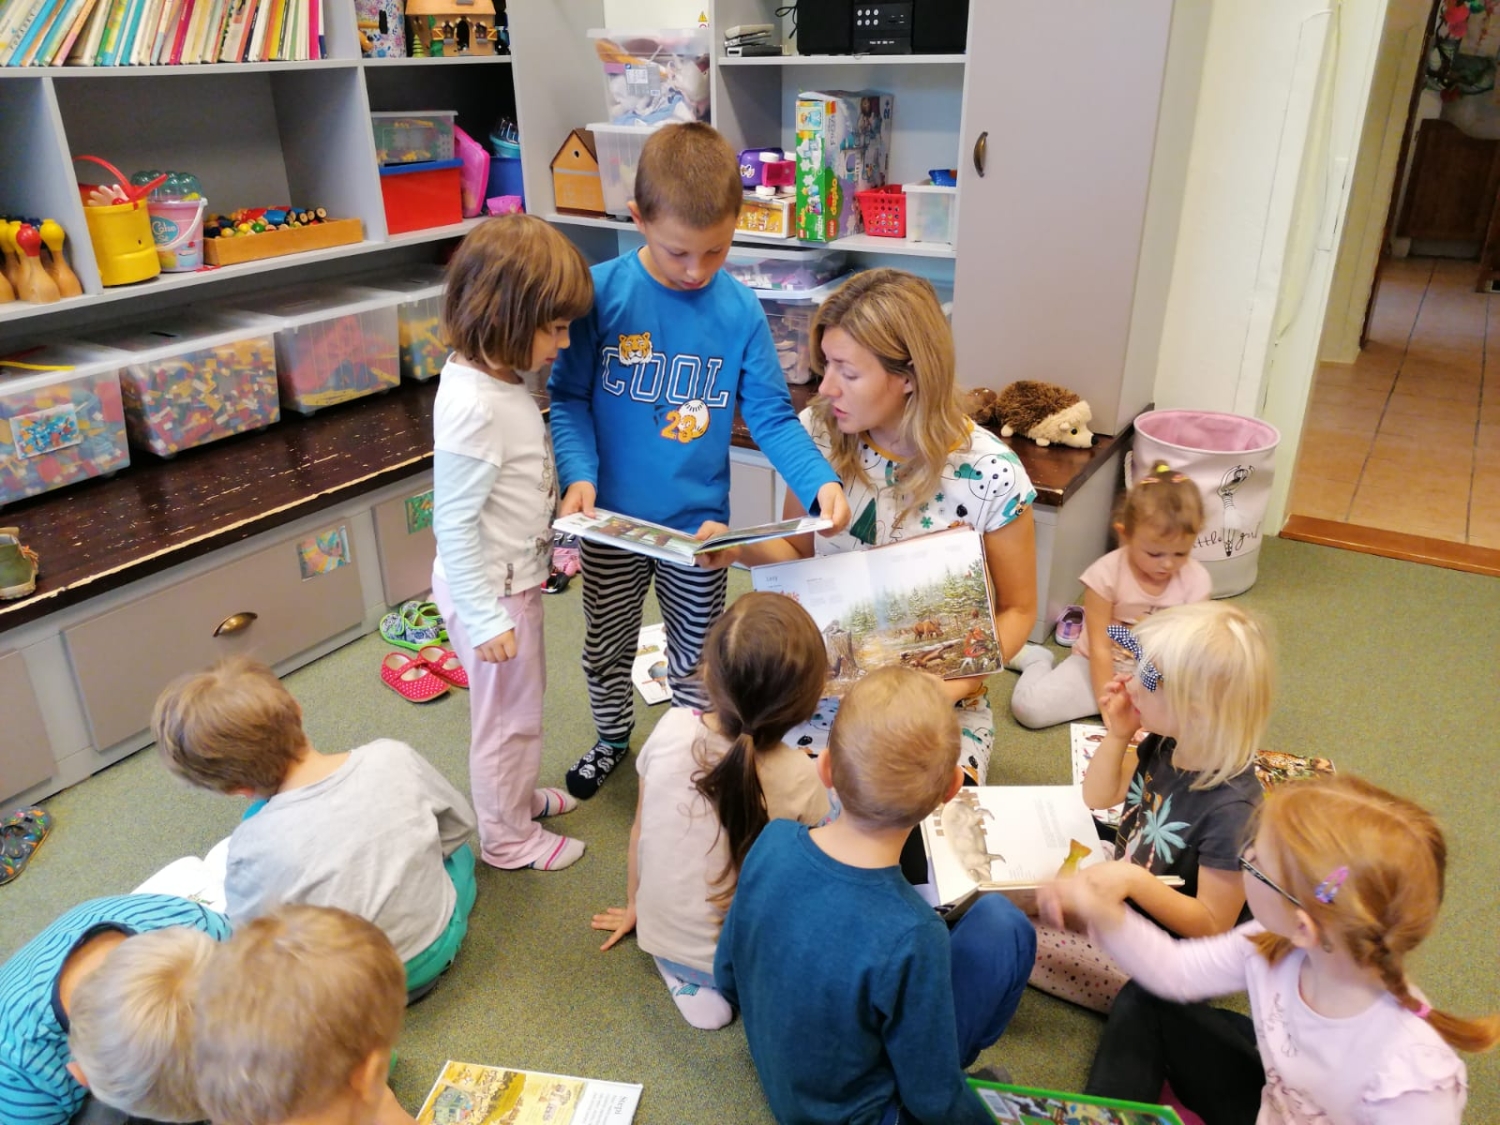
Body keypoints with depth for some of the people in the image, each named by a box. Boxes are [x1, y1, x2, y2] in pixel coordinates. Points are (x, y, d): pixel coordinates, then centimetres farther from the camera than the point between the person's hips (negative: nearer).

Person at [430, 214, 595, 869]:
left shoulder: (504, 374, -2)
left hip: (515, 577, 9)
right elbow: (453, 526, -26)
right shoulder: (472, 406, -30)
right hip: (490, 592, -9)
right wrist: (486, 619, -22)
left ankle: (519, 795, 50)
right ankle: (509, 838, 34)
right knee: (508, 715, 11)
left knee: (521, 703, 27)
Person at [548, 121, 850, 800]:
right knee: (605, 648, 22)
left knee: (697, 660, 17)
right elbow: (568, 397, -6)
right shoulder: (601, 292, -13)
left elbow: (771, 417, -6)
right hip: (613, 521, 0)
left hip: (700, 526, 0)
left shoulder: (740, 311, -10)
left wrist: (820, 482, -22)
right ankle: (611, 739, 50)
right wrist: (579, 473, -22)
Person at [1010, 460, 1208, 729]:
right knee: (1028, 707, -22)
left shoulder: (1196, 580, -12)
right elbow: (1100, 648, -17)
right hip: (1101, 667, -2)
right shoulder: (1106, 575, -20)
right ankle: (1036, 660, 12)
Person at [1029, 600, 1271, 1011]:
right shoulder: (1165, 744, -12)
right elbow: (1098, 797, 5)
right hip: (1121, 898, 7)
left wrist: (1134, 881, -37)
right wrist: (1117, 735, -11)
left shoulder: (1230, 807, -34)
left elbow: (1213, 925, -24)